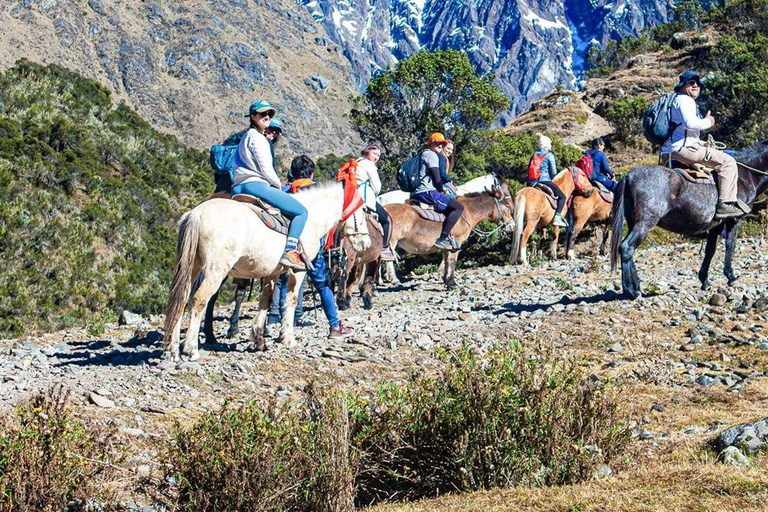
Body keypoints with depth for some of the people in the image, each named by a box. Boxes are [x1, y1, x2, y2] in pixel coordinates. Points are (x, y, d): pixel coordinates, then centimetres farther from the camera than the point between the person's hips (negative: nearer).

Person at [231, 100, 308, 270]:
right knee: (301, 211, -9)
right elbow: (265, 168, -11)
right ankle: (289, 252, -21)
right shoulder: (256, 137, -6)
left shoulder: (246, 137, 26)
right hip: (256, 185, -11)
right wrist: (278, 185, 5)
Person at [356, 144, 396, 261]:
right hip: (366, 198, -9)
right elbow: (376, 186, -9)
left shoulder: (356, 163, 21)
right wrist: (375, 194, 12)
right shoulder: (369, 165, -6)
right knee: (387, 220, 3)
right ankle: (384, 249, -2)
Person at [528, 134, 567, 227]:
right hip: (545, 180, -6)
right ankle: (557, 217, -15)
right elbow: (554, 172, -4)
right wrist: (551, 178, 14)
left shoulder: (535, 155, 15)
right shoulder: (550, 155, -3)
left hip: (532, 182, 6)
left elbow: (529, 168, 15)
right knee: (562, 197, 1)